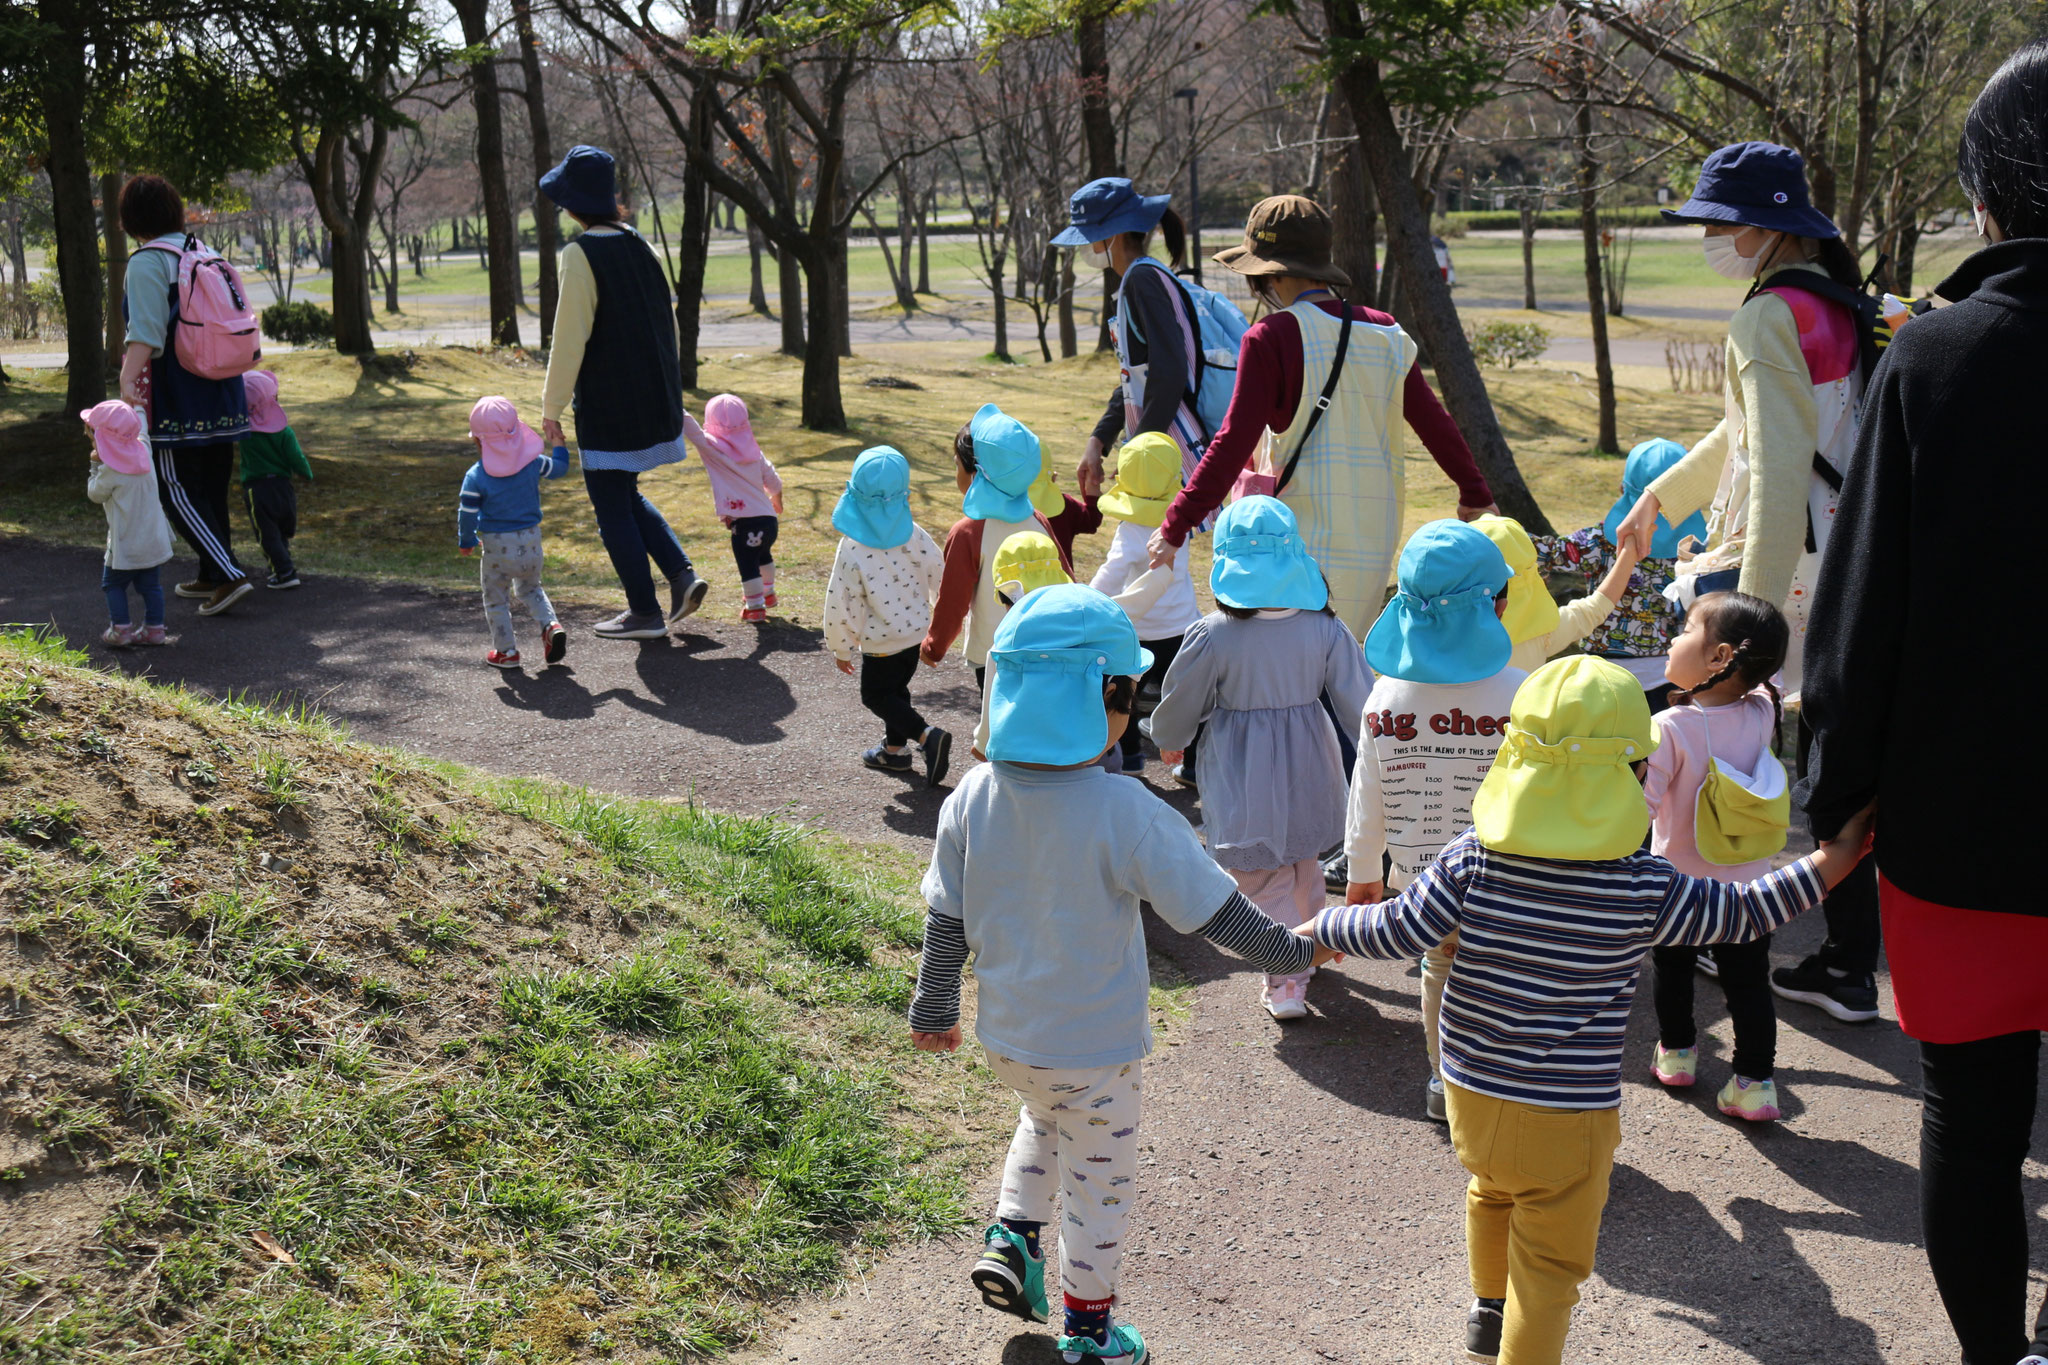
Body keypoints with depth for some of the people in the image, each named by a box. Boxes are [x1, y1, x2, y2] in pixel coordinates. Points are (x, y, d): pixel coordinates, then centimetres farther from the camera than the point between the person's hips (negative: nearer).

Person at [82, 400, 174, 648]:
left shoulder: (110, 471, -19)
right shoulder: (143, 451, 0)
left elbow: (95, 493, -3)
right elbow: (142, 432, 23)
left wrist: (95, 466, 2)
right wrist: (137, 407, 36)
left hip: (125, 543, -6)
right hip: (154, 540, 6)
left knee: (113, 583, 9)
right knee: (150, 584, 12)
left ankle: (120, 630, 6)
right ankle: (154, 629, 14)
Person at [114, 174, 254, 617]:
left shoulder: (147, 262, -12)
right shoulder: (202, 251, 11)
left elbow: (146, 330, -25)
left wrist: (127, 382, -32)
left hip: (176, 394, -8)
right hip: (219, 390, 8)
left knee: (179, 491, -2)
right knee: (212, 486, 15)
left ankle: (230, 575, -13)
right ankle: (210, 577, 25)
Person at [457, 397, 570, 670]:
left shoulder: (476, 477, -14)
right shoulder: (533, 463, -6)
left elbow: (467, 514, -11)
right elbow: (559, 467, 12)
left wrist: (466, 542, 6)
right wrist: (559, 445, 31)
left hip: (497, 548, -4)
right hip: (530, 542, 4)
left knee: (496, 600, 14)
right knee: (530, 588, 26)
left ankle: (506, 651, 17)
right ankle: (550, 625, 3)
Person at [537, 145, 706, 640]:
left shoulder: (582, 254, -15)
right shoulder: (638, 246, 6)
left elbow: (569, 338, -17)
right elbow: (667, 322, 13)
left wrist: (551, 407, -10)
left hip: (608, 408, -8)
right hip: (654, 401, 8)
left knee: (612, 507, 4)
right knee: (626, 496, 22)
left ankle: (644, 612, 9)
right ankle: (681, 575, 10)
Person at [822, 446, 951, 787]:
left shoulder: (852, 549, -22)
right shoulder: (914, 535, -12)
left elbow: (841, 605, -16)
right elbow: (939, 577, -4)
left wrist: (841, 649, -2)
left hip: (881, 641, -5)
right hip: (916, 630, 5)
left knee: (877, 696, 10)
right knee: (895, 688, 24)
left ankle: (927, 735, -10)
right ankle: (894, 749, 36)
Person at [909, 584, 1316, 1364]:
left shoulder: (971, 800, -11)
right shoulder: (1125, 815, -26)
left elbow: (945, 922, -2)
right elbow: (1211, 911, -18)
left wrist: (932, 1010, 13)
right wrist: (1287, 951, 0)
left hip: (1005, 1038, 5)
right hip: (1097, 1049, -5)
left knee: (1043, 1119, 36)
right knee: (1100, 1184, 17)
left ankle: (1012, 1235, 25)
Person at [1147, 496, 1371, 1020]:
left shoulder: (1211, 635, -19)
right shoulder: (1325, 628, -12)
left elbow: (1180, 704, -4)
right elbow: (1358, 701, -5)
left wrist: (1169, 740, 18)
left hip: (1243, 777, -3)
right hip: (1308, 769, 4)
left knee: (1262, 878, 11)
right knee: (1303, 865, 25)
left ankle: (1286, 979, 8)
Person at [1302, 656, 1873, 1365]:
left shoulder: (1473, 859, -13)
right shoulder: (1645, 886, -16)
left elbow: (1396, 931, -8)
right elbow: (1743, 913, -4)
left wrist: (1324, 927, 11)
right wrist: (1837, 856, 6)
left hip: (1472, 1093, 4)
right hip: (1569, 1118, -4)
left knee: (1492, 1192, 32)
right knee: (1551, 1262, 10)